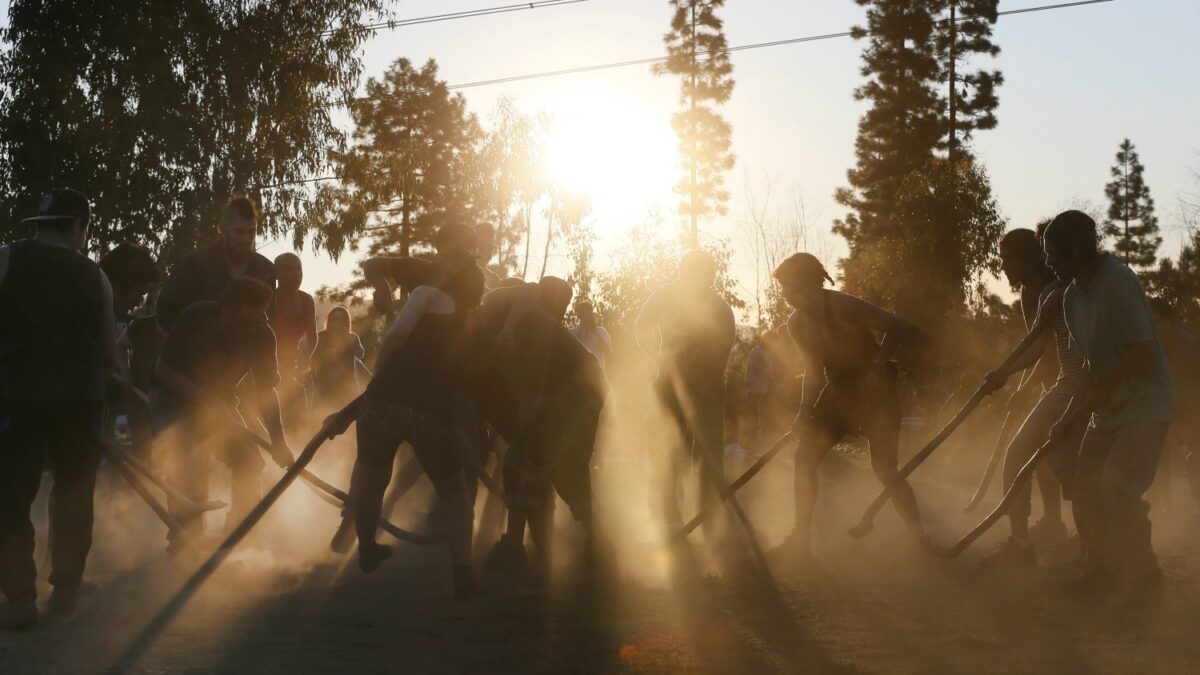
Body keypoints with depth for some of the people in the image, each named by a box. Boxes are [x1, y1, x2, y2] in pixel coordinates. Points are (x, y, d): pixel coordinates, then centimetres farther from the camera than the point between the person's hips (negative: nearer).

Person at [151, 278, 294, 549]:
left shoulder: (261, 335, -18)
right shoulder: (195, 318, -29)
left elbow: (265, 391, -10)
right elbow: (164, 370, -22)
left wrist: (279, 442, -19)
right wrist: (205, 399, -32)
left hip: (218, 402, 4)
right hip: (174, 397, -4)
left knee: (249, 460, -10)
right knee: (192, 457, -29)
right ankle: (184, 538, -18)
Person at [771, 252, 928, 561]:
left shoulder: (845, 307, -23)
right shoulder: (797, 324, -3)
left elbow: (901, 330, -19)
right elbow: (814, 371, 4)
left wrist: (877, 363, -29)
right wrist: (804, 412, -9)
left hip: (877, 390, -6)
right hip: (839, 391, 6)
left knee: (884, 468, -12)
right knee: (804, 456, -3)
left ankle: (920, 537, 3)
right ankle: (801, 538, 5)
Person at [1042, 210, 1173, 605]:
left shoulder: (1118, 283, -21)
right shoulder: (1073, 296, 7)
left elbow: (1142, 350, -25)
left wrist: (1100, 389, -17)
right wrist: (1068, 419, 11)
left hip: (1145, 405, -9)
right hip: (1108, 408, 9)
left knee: (1117, 484, -20)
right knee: (1087, 488, 7)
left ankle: (1142, 577, -4)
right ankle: (1103, 572, 22)